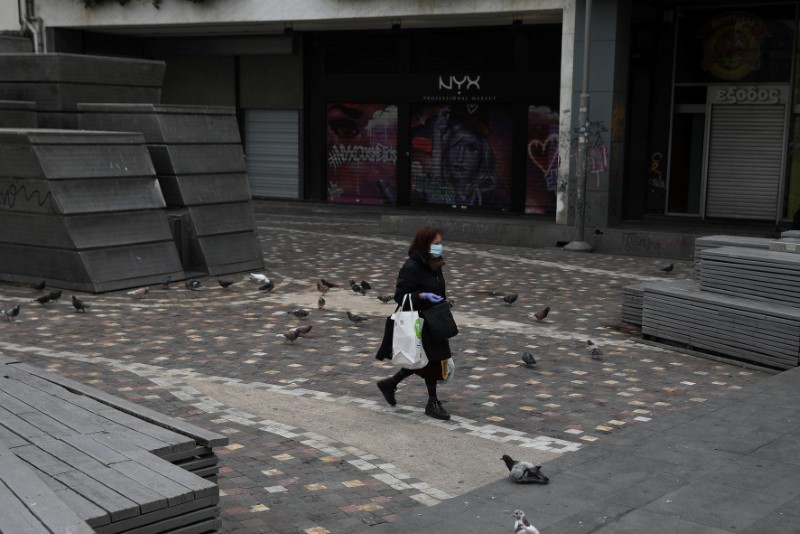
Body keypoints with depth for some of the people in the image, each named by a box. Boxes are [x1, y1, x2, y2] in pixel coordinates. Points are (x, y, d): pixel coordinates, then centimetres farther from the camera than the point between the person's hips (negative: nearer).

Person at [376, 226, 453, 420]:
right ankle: (433, 403, 14)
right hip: (419, 323, -9)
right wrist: (423, 296, -31)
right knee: (432, 360, -1)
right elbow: (400, 296, -20)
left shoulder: (434, 265, 8)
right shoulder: (411, 268, -20)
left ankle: (390, 383, 32)